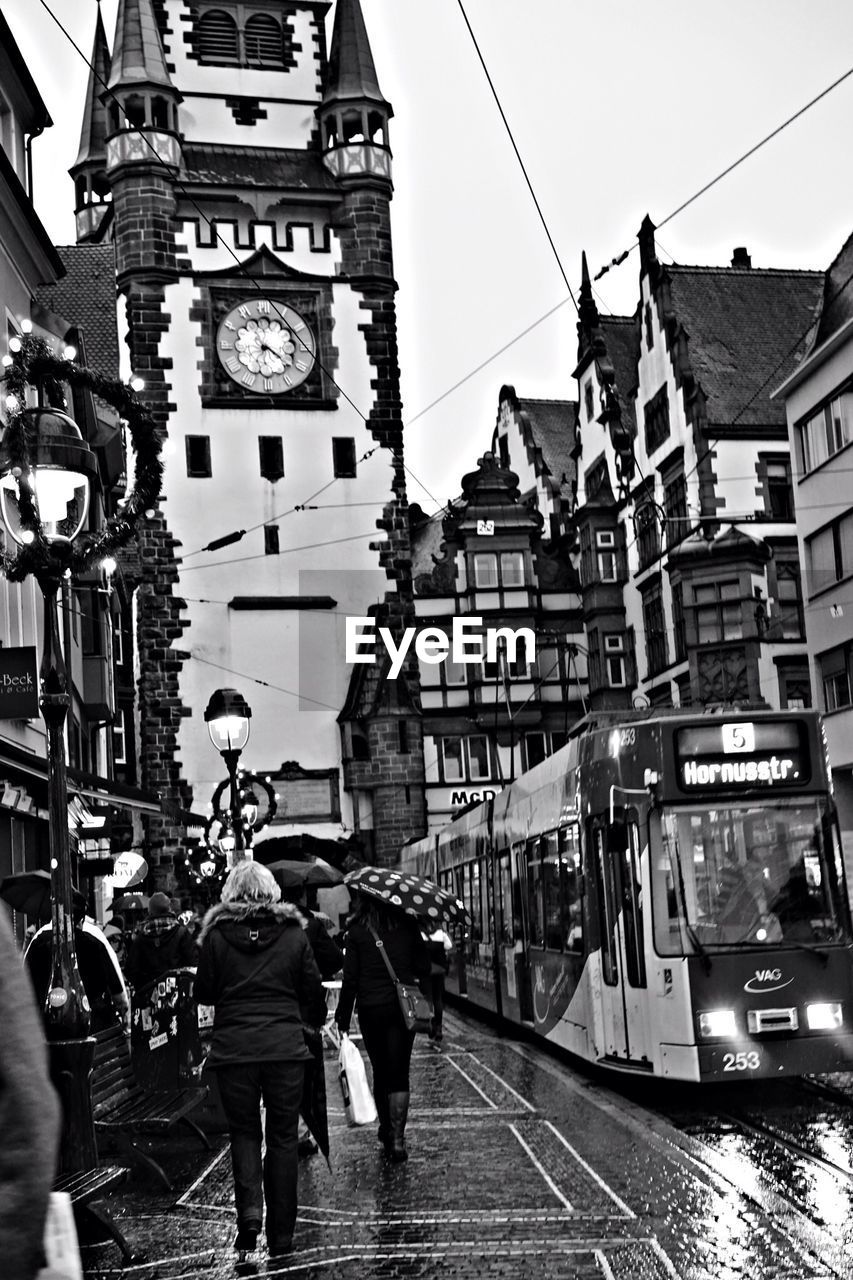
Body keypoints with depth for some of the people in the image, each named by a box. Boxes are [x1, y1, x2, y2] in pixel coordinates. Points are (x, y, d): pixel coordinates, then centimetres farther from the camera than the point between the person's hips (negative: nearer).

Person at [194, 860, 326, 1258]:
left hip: (233, 1048, 0)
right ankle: (281, 1233, 14)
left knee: (243, 1132, 14)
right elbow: (313, 990, 7)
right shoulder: (293, 934, 0)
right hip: (286, 1047, 1)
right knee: (283, 1136, 10)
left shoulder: (217, 935, -3)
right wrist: (318, 1021, 27)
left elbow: (203, 993, 3)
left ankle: (250, 1207, -8)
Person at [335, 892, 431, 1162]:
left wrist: (343, 1017, 1)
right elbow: (423, 968, 1)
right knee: (399, 1074, 3)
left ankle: (386, 1131, 24)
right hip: (403, 1006, 1)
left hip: (371, 1009, -1)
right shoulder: (407, 926, -1)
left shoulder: (357, 930, -6)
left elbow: (350, 977, -5)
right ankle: (397, 1139, -6)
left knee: (380, 1073, 14)